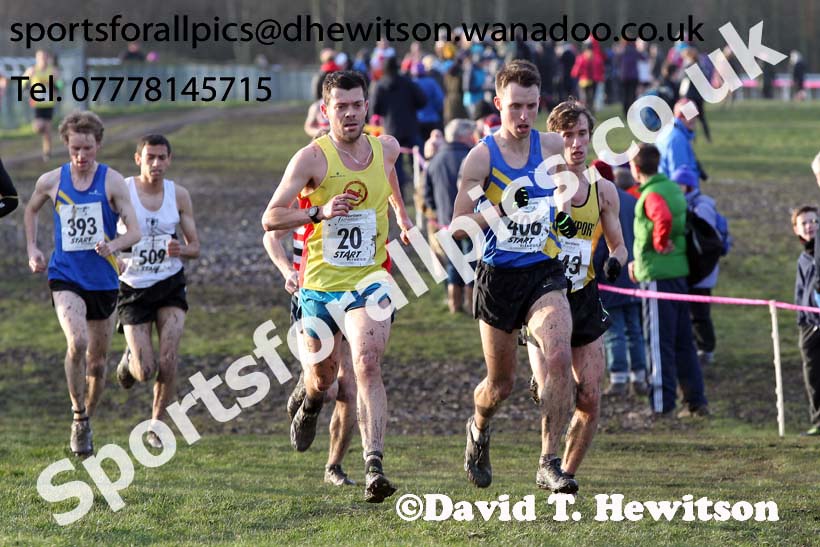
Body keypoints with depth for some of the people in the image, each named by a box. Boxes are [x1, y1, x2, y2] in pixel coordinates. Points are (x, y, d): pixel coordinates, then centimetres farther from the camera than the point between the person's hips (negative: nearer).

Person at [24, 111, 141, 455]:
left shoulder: (112, 182, -6)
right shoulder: (51, 182, -1)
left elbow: (135, 232, -10)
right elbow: (31, 210, 21)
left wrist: (113, 245, -31)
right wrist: (32, 250, 10)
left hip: (103, 281, 1)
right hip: (65, 277, -1)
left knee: (97, 361, 11)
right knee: (77, 342, -25)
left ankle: (87, 419, 34)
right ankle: (78, 417, -10)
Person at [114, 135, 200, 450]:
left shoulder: (179, 195, 2)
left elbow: (195, 246, 8)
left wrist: (180, 250, -15)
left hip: (170, 285, 2)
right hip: (133, 287, -2)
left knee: (168, 362, -12)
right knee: (145, 371, -6)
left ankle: (156, 424, 8)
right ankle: (130, 360, 32)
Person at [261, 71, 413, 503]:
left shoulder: (386, 148, 2)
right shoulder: (311, 158, -11)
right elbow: (270, 219, -15)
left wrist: (401, 212, 40)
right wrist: (319, 212, -28)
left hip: (369, 280, 1)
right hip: (320, 284, -1)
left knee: (368, 365, -20)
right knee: (323, 377, 14)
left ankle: (373, 467, -26)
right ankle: (310, 403, 54)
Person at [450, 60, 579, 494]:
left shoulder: (551, 146, 0)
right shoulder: (481, 157, -8)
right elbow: (458, 227, -9)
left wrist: (564, 213, 3)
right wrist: (499, 209, -25)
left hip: (545, 272, 1)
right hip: (498, 277, -1)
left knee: (558, 356, -24)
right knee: (500, 383, 10)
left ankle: (549, 463, -17)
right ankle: (479, 428, 46)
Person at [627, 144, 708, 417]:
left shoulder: (652, 195, -15)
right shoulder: (672, 188, 14)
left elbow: (664, 220, -38)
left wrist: (660, 244, -19)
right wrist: (640, 260, 22)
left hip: (658, 275, -9)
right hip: (679, 272, 9)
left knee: (659, 342, -3)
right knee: (682, 341, 14)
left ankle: (661, 404, -1)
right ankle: (696, 401, 17)